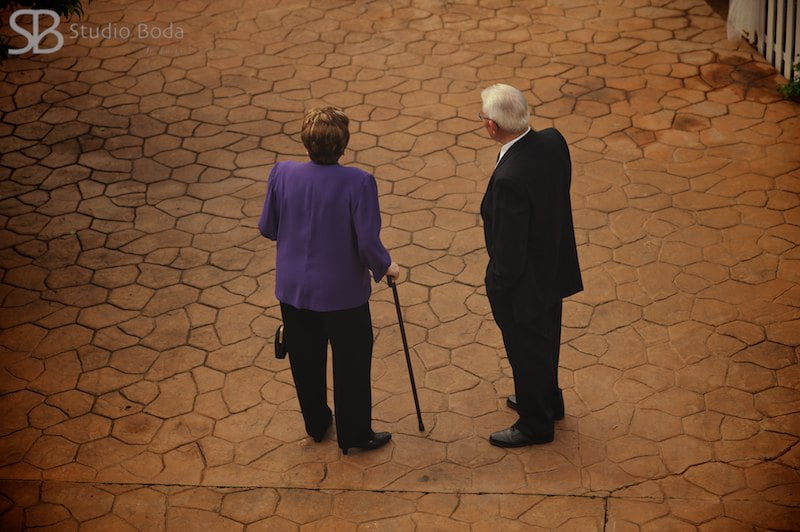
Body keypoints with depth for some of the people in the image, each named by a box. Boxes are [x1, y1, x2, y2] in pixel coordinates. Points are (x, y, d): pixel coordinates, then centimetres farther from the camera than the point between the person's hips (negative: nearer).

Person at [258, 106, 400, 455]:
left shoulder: (282, 174, -14)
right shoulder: (358, 183, -24)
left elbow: (267, 228, -2)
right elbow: (368, 243, -21)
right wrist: (385, 267, -1)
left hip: (293, 288, 4)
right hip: (342, 291, -4)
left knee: (305, 361, 23)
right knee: (351, 364, 16)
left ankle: (315, 425, 42)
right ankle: (355, 435, 31)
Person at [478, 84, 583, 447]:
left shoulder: (509, 179, -37)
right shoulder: (553, 141, -13)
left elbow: (509, 249, -28)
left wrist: (498, 288, -11)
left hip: (524, 282, -8)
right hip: (555, 264, 8)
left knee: (526, 351, 16)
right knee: (545, 340, 30)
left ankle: (535, 424, 37)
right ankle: (548, 400, 53)